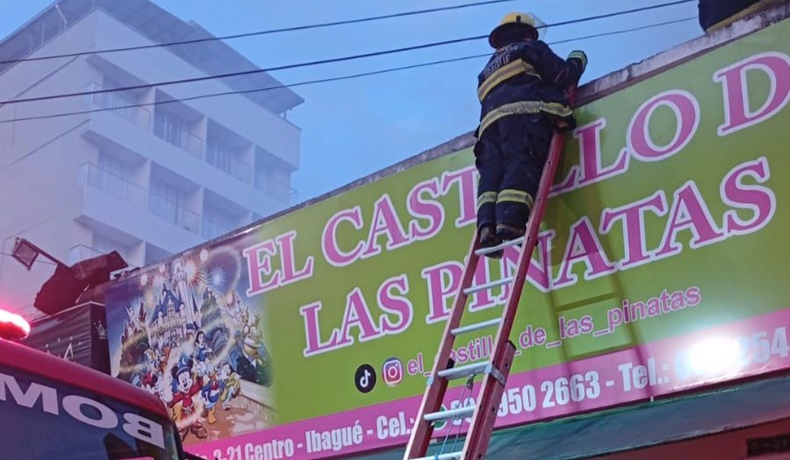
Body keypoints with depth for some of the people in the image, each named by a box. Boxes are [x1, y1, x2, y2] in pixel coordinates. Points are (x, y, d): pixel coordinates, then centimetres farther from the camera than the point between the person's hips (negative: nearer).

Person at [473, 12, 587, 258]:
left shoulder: (488, 70, 40)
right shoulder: (531, 49, 21)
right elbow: (564, 74, 11)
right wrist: (578, 59, 31)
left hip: (491, 120, 5)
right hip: (524, 115, -5)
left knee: (492, 173, -7)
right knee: (521, 168, -19)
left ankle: (487, 227, -30)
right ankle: (510, 224, -39)